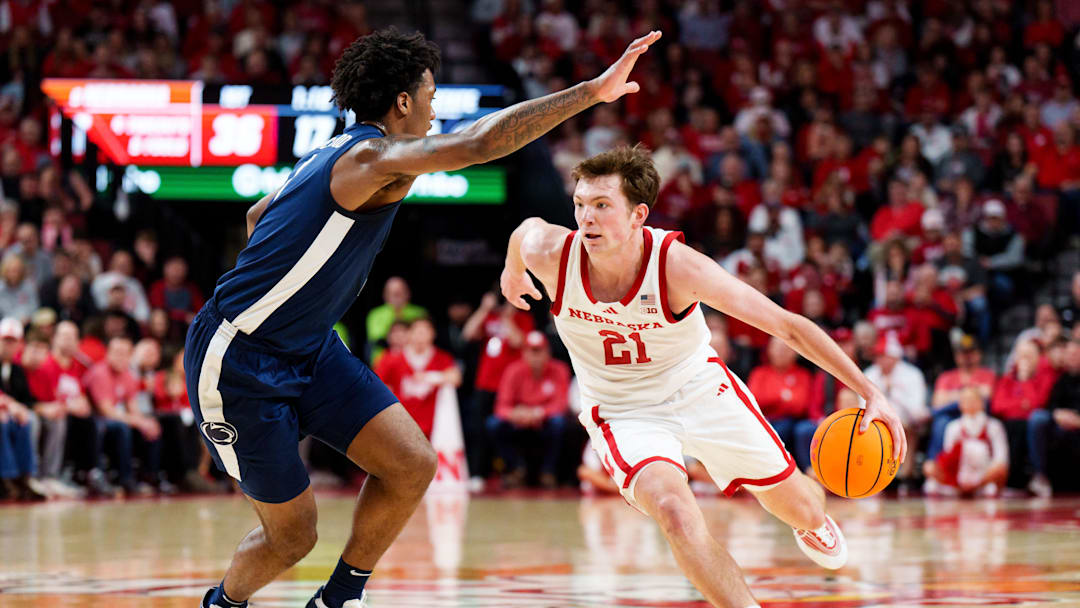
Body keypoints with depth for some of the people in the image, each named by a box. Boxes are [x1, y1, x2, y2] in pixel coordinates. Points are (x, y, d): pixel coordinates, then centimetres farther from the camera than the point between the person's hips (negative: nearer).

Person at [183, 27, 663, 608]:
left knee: (412, 465, -7)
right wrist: (592, 91, -34)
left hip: (309, 349, 9)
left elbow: (257, 216, 25)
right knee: (293, 534, 2)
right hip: (236, 364, -9)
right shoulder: (371, 157, -21)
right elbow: (476, 144, -35)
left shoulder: (333, 156, 8)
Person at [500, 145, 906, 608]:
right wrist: (512, 271, 25)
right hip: (624, 411, 0)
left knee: (796, 506, 16)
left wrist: (869, 392, -28)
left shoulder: (677, 266, -31)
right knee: (674, 510, -31)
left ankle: (814, 522, 54)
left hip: (700, 389, 0)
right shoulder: (550, 254, -26)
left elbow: (788, 326, -26)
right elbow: (527, 228, 2)